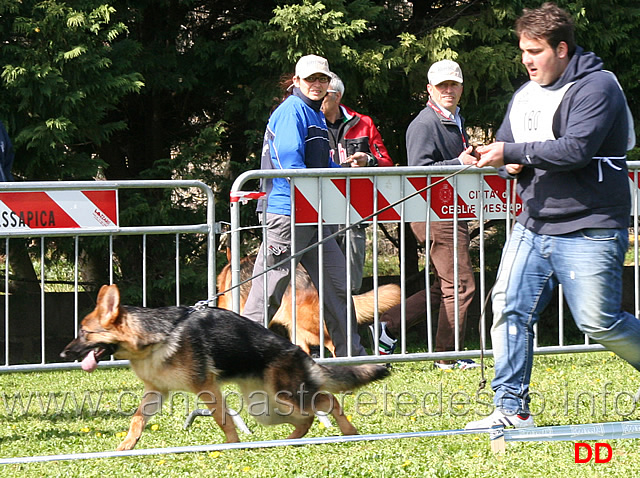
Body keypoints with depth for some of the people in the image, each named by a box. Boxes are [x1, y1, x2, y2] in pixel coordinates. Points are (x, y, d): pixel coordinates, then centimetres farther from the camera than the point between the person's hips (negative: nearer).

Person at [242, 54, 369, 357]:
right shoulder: (292, 111, -10)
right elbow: (289, 162, -20)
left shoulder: (316, 115, 21)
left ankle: (352, 355, 15)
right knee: (270, 286, -7)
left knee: (337, 281, 9)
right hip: (287, 212, -10)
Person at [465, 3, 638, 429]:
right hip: (534, 226, 8)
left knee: (599, 323, -8)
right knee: (510, 308, -1)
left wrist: (512, 152, -20)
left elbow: (575, 149, -22)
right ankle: (512, 408, 4)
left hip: (589, 230, -7)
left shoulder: (597, 87, -11)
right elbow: (505, 147, 22)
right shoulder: (526, 94, 14)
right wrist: (514, 165, -2)